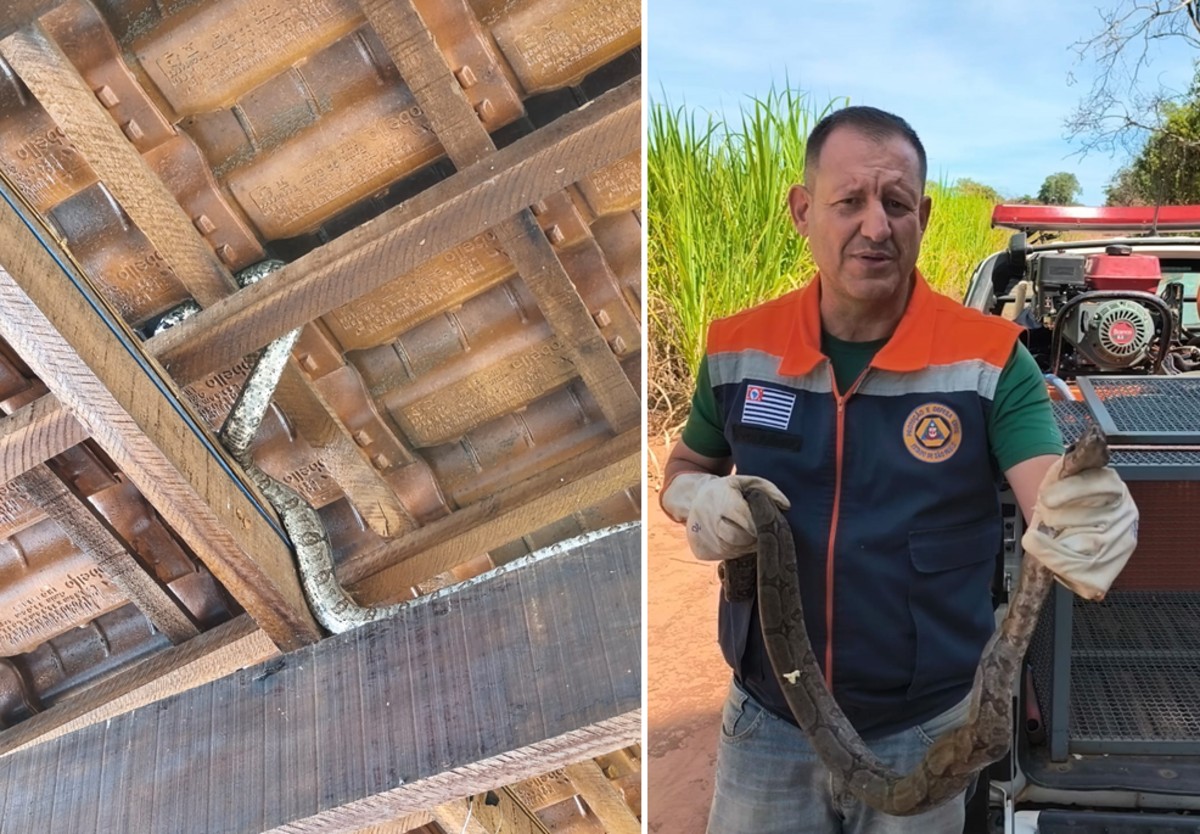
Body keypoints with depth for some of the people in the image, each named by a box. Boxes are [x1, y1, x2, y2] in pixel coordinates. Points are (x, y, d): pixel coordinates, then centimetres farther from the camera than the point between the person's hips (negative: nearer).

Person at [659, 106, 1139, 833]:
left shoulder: (989, 359, -11)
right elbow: (685, 469, 9)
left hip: (927, 730, -1)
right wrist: (702, 501, -13)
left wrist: (1086, 521, -43)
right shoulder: (738, 350, -5)